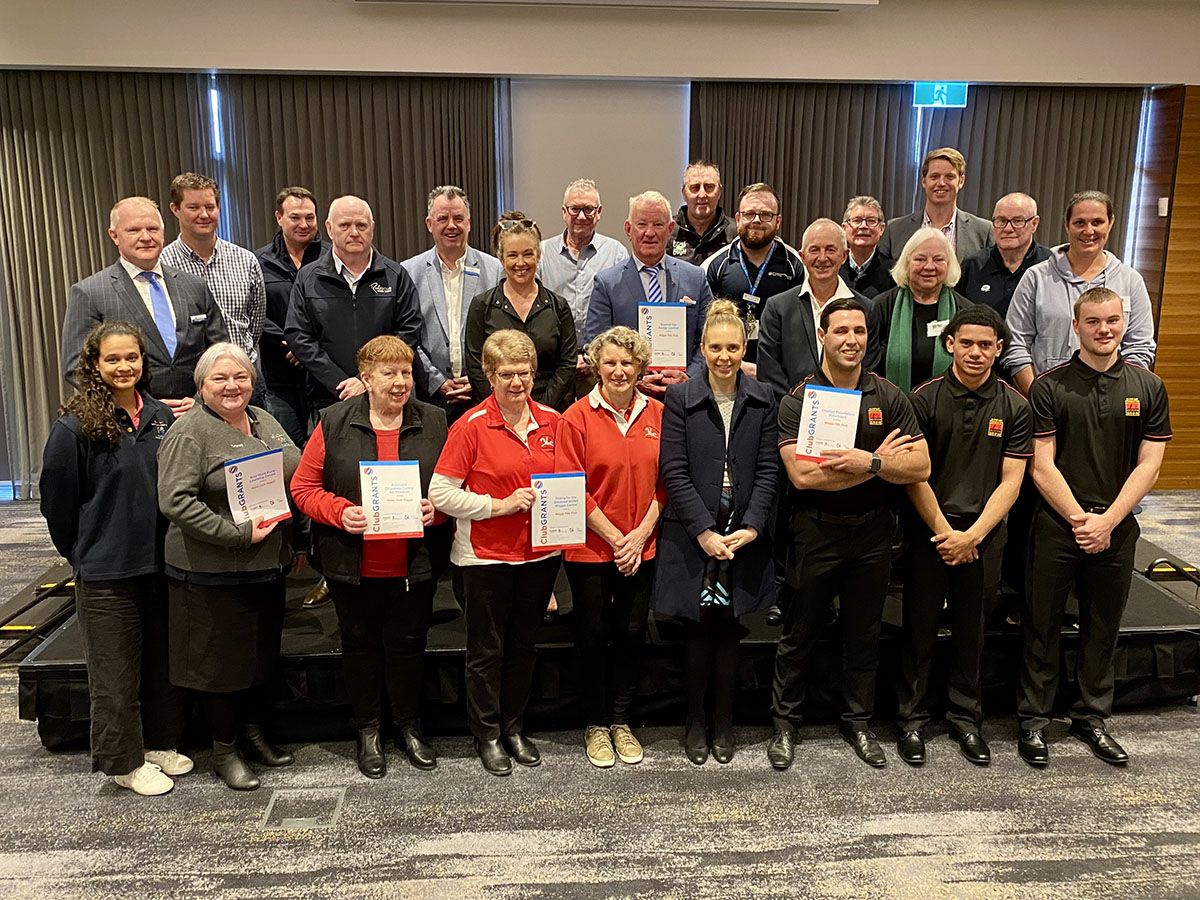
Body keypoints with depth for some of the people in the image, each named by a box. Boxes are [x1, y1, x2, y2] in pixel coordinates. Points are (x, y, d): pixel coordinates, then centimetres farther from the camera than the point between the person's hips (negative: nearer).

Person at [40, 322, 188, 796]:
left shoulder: (161, 416, 2)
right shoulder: (75, 426, -12)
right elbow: (57, 499, -5)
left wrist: (170, 543, 10)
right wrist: (83, 554, 3)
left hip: (160, 562, 5)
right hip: (106, 571, -5)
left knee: (163, 661, 17)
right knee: (117, 672, 8)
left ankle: (160, 743, 34)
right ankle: (124, 761, 24)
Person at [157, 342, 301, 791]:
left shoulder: (265, 421, 9)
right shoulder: (189, 433, -13)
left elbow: (295, 477, 18)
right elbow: (175, 501, -21)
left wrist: (292, 543, 10)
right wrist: (238, 534, -23)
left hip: (268, 567, 7)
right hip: (214, 573, -7)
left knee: (263, 651, 18)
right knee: (223, 660, 6)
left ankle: (254, 733, 36)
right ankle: (224, 750, 24)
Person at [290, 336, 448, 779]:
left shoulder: (433, 421, 2)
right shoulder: (334, 422, -3)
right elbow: (303, 486, -2)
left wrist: (436, 507, -12)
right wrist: (340, 512, -18)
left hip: (414, 566, 1)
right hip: (353, 567, 0)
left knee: (408, 643, 11)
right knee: (361, 644, 13)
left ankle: (409, 726, 32)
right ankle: (367, 731, 32)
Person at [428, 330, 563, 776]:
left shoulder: (552, 422, 2)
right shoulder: (472, 425, -11)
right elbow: (440, 492, -12)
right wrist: (500, 505, -18)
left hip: (540, 552, 4)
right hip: (486, 555, -4)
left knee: (524, 644, 17)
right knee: (487, 649, 10)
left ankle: (514, 727, 34)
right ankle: (487, 734, 27)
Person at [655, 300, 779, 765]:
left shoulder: (762, 400, 4)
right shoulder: (680, 398, -3)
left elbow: (767, 469, 1)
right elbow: (674, 472, -7)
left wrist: (751, 527, -10)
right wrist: (704, 531, -14)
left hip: (744, 535, 2)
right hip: (692, 535, -2)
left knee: (729, 628, 10)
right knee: (698, 628, 7)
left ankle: (724, 720, 25)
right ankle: (696, 720, 23)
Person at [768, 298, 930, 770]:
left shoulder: (889, 397, 0)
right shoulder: (797, 401, -8)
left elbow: (920, 468, -5)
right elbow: (802, 475, -20)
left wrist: (870, 462, -22)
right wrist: (881, 460, -17)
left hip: (873, 532, 3)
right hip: (816, 532, -2)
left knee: (864, 634, 16)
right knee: (798, 634, 9)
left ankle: (857, 721, 33)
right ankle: (785, 722, 25)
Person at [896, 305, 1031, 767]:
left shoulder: (1014, 407, 1)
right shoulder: (924, 399, -5)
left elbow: (1010, 482, -2)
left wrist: (971, 536, -11)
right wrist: (945, 532, -11)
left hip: (983, 534, 2)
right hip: (929, 531, -2)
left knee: (971, 629, 12)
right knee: (920, 628, 5)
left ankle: (965, 717, 28)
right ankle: (912, 717, 19)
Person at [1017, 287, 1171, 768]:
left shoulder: (1148, 386, 4)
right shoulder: (1049, 386, -4)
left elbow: (1148, 465, -1)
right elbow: (1042, 465, -7)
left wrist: (1106, 521, -10)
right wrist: (1078, 519, -13)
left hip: (1116, 527, 3)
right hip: (1057, 524, -2)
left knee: (1103, 628, 13)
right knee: (1043, 624, 5)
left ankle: (1092, 717, 29)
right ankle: (1033, 720, 17)